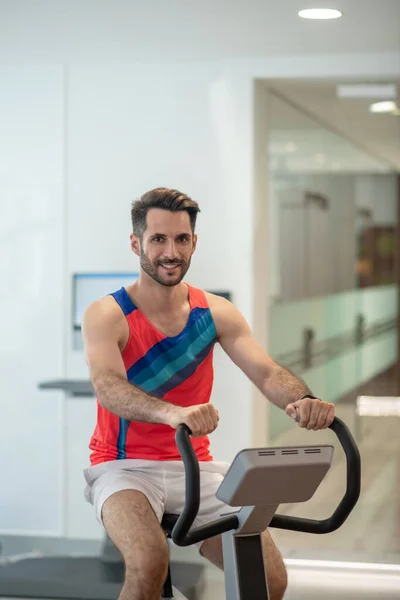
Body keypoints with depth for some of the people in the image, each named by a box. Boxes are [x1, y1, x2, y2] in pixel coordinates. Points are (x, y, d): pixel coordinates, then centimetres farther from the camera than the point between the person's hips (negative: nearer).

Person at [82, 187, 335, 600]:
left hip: (194, 468, 4)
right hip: (124, 467, -4)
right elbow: (107, 387, -27)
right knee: (149, 562, -34)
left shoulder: (216, 313, 3)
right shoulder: (106, 315, -9)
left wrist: (302, 400, -33)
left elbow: (266, 372, -9)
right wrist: (172, 413, -48)